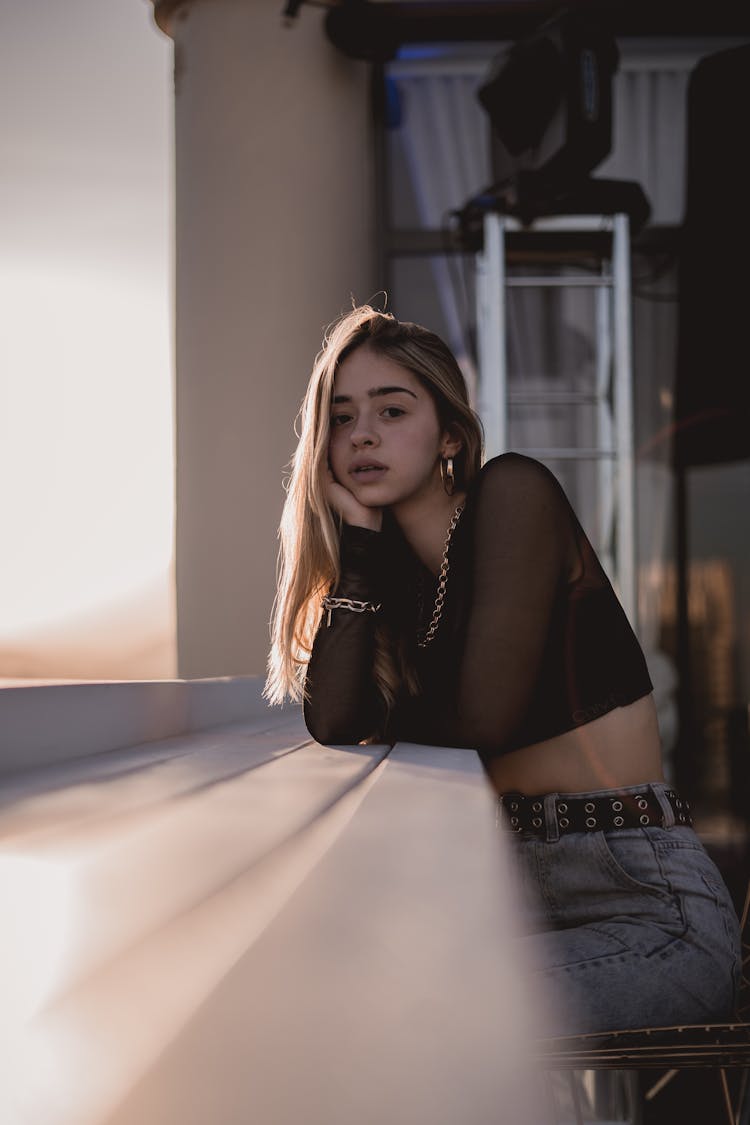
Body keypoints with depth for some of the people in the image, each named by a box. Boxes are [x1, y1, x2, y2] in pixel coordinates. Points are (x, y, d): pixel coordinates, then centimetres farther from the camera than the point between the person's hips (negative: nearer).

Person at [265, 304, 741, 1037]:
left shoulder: (513, 493, -9)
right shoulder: (395, 567, 12)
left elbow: (485, 716, -16)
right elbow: (332, 722, -6)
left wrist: (387, 716, 2)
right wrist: (355, 539, -3)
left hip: (645, 905, -7)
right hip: (518, 895, 7)